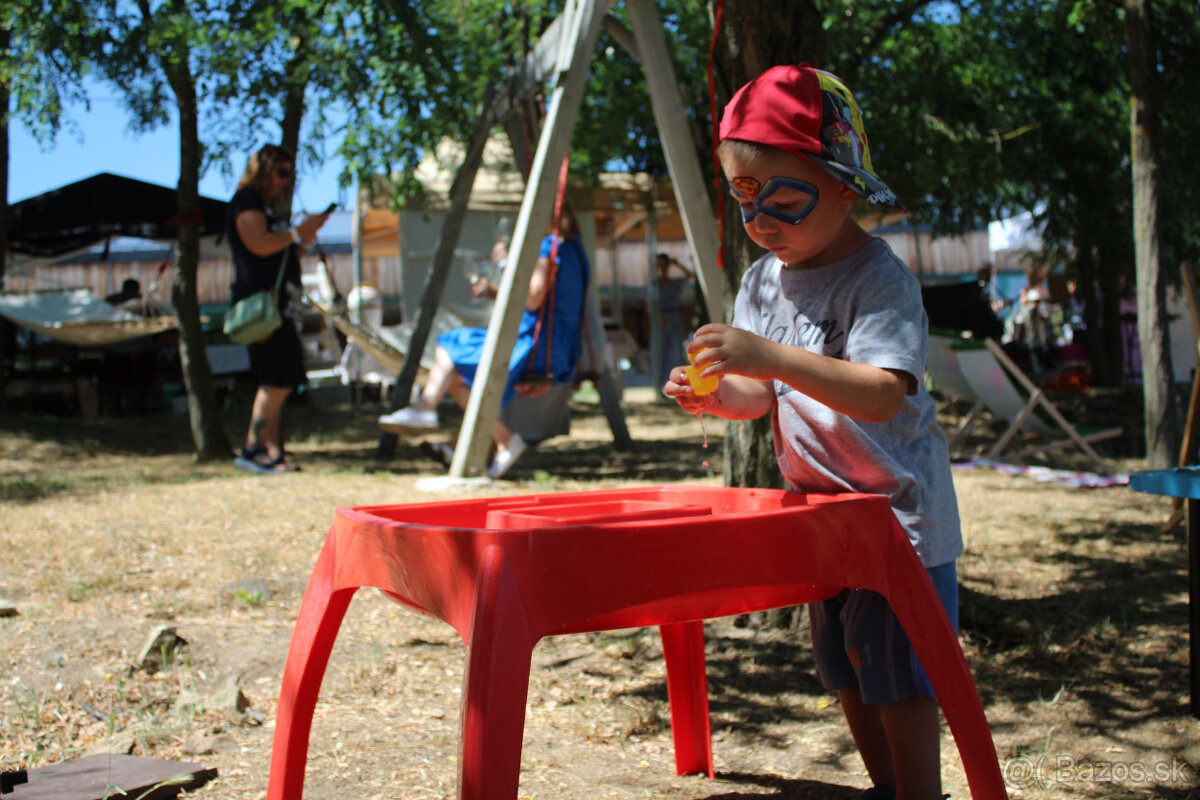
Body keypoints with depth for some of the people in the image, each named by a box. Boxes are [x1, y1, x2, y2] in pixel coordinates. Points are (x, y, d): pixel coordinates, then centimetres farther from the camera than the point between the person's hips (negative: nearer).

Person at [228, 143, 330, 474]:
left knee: (276, 383, 5)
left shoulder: (267, 206, 27)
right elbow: (259, 245, -17)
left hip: (276, 303, 10)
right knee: (278, 380, -16)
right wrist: (298, 232, -11)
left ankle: (273, 453, 5)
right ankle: (251, 448, -11)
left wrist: (301, 241, 15)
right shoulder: (246, 201, -3)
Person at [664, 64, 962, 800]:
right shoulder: (762, 280, 3)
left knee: (897, 673, -2)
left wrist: (771, 357, -43)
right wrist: (717, 395, -16)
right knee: (845, 670, 18)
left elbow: (883, 394, -34)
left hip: (898, 512, -8)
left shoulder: (879, 278, -20)